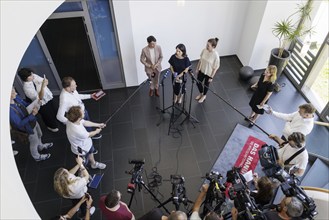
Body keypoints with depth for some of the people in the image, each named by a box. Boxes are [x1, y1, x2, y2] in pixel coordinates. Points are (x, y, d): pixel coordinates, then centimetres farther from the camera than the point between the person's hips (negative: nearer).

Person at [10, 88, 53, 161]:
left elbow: (26, 104, 2)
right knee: (34, 143, 21)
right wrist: (32, 115, -33)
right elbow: (19, 124, -31)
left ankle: (41, 146, 65)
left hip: (33, 121, 7)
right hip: (29, 128, -7)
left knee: (39, 135, 33)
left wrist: (33, 106, -19)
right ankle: (37, 157, 50)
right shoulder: (10, 109, -37)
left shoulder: (16, 98, -17)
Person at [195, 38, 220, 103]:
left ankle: (204, 95, 49)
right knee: (198, 83, 18)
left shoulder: (215, 55, -29)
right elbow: (200, 60, 1)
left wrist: (211, 77, -15)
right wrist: (197, 68, 7)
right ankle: (201, 93, 50)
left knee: (206, 85, 19)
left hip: (209, 73, -4)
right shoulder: (204, 50, -15)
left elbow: (215, 67, -20)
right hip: (201, 71, 5)